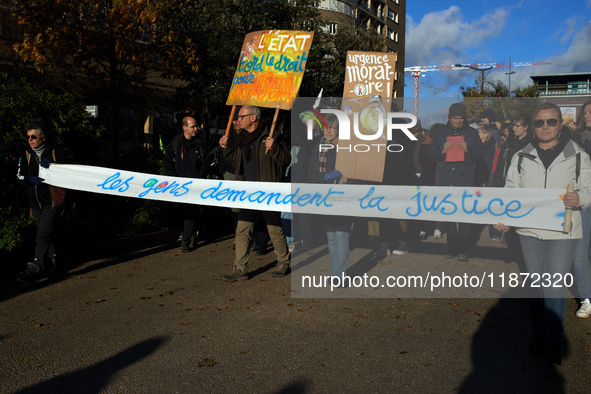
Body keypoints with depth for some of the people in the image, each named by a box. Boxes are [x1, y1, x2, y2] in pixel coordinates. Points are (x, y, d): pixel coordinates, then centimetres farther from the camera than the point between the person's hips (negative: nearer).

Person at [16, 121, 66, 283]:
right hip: (35, 202, 6)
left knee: (43, 235, -14)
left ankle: (36, 267, -16)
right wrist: (31, 179, -15)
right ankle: (51, 262, 27)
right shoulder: (26, 155, 10)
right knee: (45, 235, 13)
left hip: (51, 199, -5)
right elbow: (19, 176, 6)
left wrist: (50, 167, -17)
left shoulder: (55, 152, -1)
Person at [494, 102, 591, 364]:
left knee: (553, 283, -5)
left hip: (562, 231, -2)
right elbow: (511, 191, 11)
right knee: (534, 282, 10)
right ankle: (538, 332, 26)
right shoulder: (522, 158, 9)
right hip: (529, 229, 3)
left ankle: (553, 342, 10)